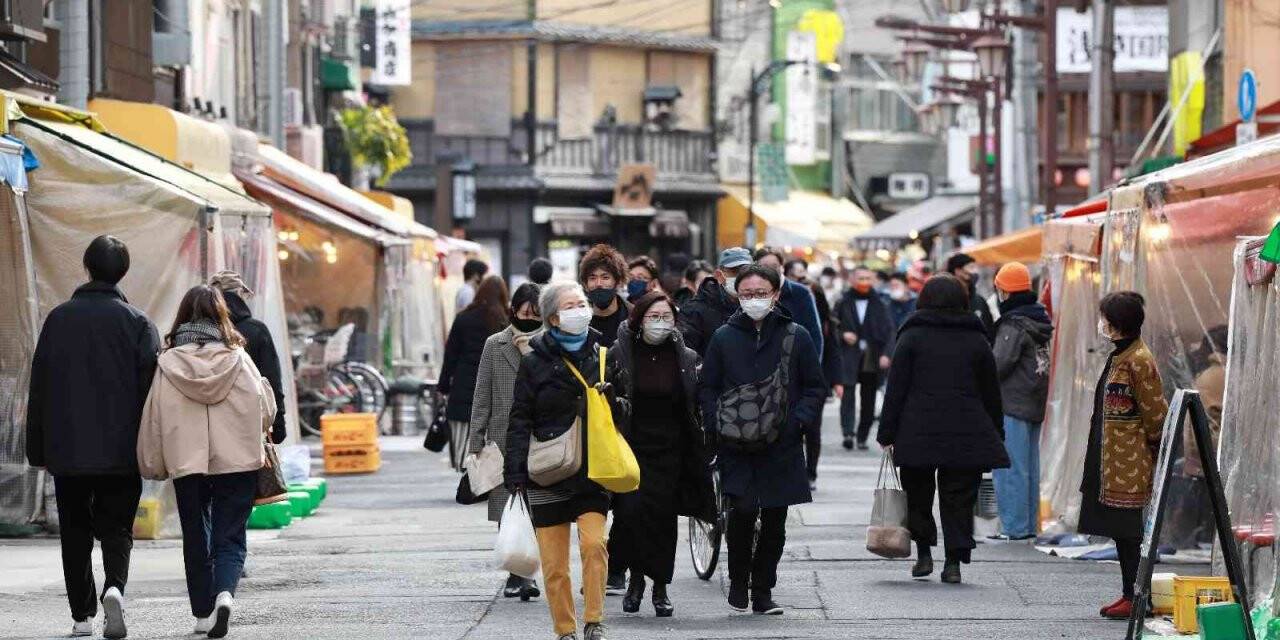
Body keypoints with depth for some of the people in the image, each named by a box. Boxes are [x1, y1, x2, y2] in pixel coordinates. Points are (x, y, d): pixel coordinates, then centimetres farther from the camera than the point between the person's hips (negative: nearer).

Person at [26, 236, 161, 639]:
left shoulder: (58, 318, 2)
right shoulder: (137, 323, -2)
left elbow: (39, 387, 4)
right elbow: (151, 386, -5)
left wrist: (38, 450, 9)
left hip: (67, 450, 1)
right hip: (121, 452, -1)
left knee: (75, 533, 11)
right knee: (116, 529, 6)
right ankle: (114, 588, -21)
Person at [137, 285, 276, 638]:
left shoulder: (168, 364, -3)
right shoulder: (238, 359, -3)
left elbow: (152, 420, 0)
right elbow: (266, 410, 1)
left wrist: (153, 466, 12)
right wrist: (249, 436, 23)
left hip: (186, 463, 1)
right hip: (238, 462, -1)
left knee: (196, 539, 14)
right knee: (229, 537, 4)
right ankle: (225, 593, -22)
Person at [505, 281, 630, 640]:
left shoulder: (603, 356, 8)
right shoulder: (534, 362, 0)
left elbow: (625, 414, 16)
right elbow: (520, 422, 0)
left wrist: (612, 401, -7)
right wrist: (517, 475, -8)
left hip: (593, 472, 1)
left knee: (594, 543, -18)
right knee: (554, 562, 0)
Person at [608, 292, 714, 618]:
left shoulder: (686, 359, 4)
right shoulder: (620, 354, -2)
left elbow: (695, 411, 9)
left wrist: (699, 456, 6)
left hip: (669, 451, 1)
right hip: (630, 447, -1)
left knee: (663, 516, -1)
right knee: (630, 511, -13)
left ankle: (660, 588, 10)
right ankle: (636, 577, 7)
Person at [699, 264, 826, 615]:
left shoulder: (796, 337, 4)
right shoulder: (724, 337, 6)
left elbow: (816, 388, 8)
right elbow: (708, 389, 10)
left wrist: (796, 421, -7)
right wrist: (719, 423, -6)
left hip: (782, 446, 1)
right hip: (737, 446, -1)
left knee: (774, 521, 4)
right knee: (743, 510, -15)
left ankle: (763, 592, 18)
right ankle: (738, 579, 6)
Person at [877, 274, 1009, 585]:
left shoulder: (912, 337, 1)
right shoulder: (977, 340, 7)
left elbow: (895, 389, -2)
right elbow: (992, 393, 10)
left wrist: (887, 434, 1)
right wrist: (995, 435, 18)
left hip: (918, 432, -1)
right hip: (967, 436, 1)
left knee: (918, 494, 13)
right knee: (959, 499, 5)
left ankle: (924, 553, 8)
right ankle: (954, 561, -2)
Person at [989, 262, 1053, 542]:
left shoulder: (1013, 324, -15)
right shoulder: (1039, 318, 13)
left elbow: (998, 364, -19)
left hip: (1012, 404, -9)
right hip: (1035, 404, 9)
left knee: (1009, 467, -7)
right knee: (1030, 467, 12)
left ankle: (1014, 527, -8)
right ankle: (1029, 526, 16)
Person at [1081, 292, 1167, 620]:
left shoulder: (1138, 361, -16)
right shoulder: (1120, 356, 15)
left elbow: (1155, 414, -15)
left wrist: (1155, 447, -6)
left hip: (1129, 465, -10)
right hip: (1110, 463, 10)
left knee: (1127, 532, -6)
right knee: (1120, 532, 12)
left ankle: (1135, 597, -2)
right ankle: (1129, 594, 17)